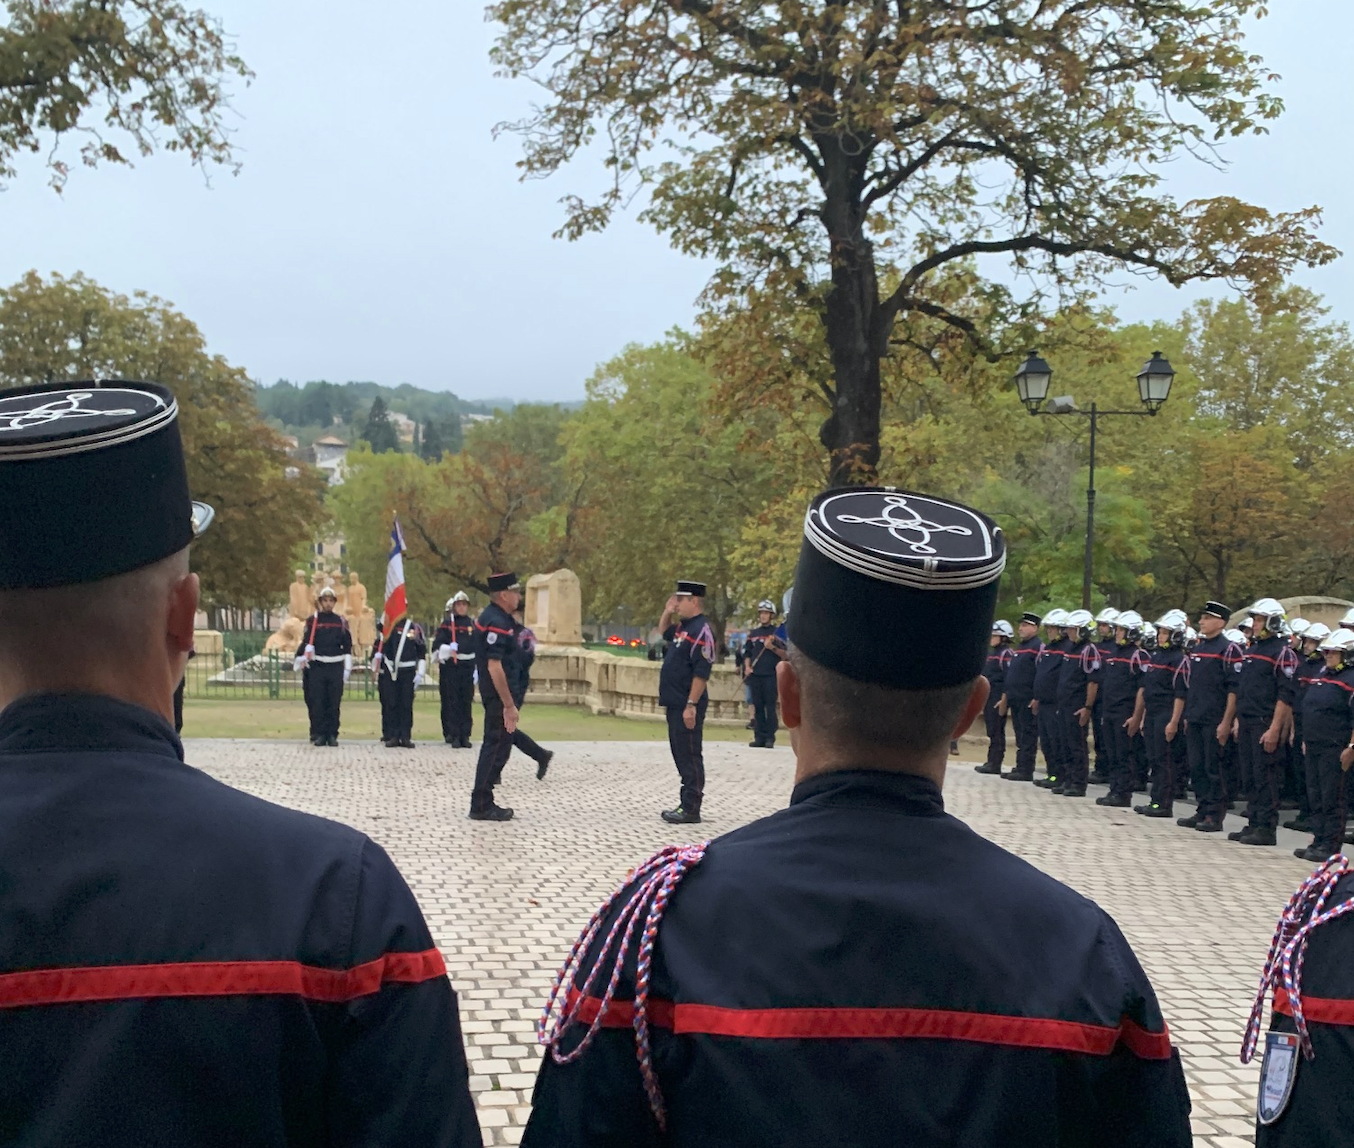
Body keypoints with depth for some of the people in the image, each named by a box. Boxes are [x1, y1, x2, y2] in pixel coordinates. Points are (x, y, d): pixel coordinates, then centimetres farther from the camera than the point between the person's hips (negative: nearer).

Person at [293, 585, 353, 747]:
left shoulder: (341, 621, 9)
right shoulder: (312, 621, 5)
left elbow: (347, 646, 10)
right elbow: (306, 643, 3)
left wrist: (347, 668, 6)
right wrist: (301, 662, -4)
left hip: (336, 668, 1)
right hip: (317, 667, -1)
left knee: (334, 703, 1)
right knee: (317, 703, -2)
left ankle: (332, 735, 7)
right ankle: (319, 734, 3)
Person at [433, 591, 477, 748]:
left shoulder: (473, 624, 10)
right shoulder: (446, 624, 3)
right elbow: (437, 646, -3)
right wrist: (448, 649, -24)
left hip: (468, 668, 2)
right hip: (450, 668, -2)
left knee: (466, 703, 5)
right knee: (452, 702, -2)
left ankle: (465, 736, 9)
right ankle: (454, 736, 1)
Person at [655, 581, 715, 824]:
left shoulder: (701, 630, -16)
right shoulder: (682, 626, 13)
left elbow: (702, 672, -21)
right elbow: (664, 632, 36)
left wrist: (691, 705, -23)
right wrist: (667, 612, 17)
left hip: (687, 706, -10)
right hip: (675, 704, 10)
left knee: (689, 756, -5)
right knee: (680, 754, 15)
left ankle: (691, 810, 0)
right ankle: (686, 804, 23)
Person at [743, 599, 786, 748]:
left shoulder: (777, 632, 2)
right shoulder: (753, 633, 15)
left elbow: (785, 654, -1)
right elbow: (747, 653, 20)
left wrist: (772, 647, -16)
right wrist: (747, 667, 5)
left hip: (771, 675, -4)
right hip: (755, 675, 4)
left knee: (770, 707, -5)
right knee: (758, 707, 5)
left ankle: (770, 738, -4)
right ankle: (759, 737, 8)